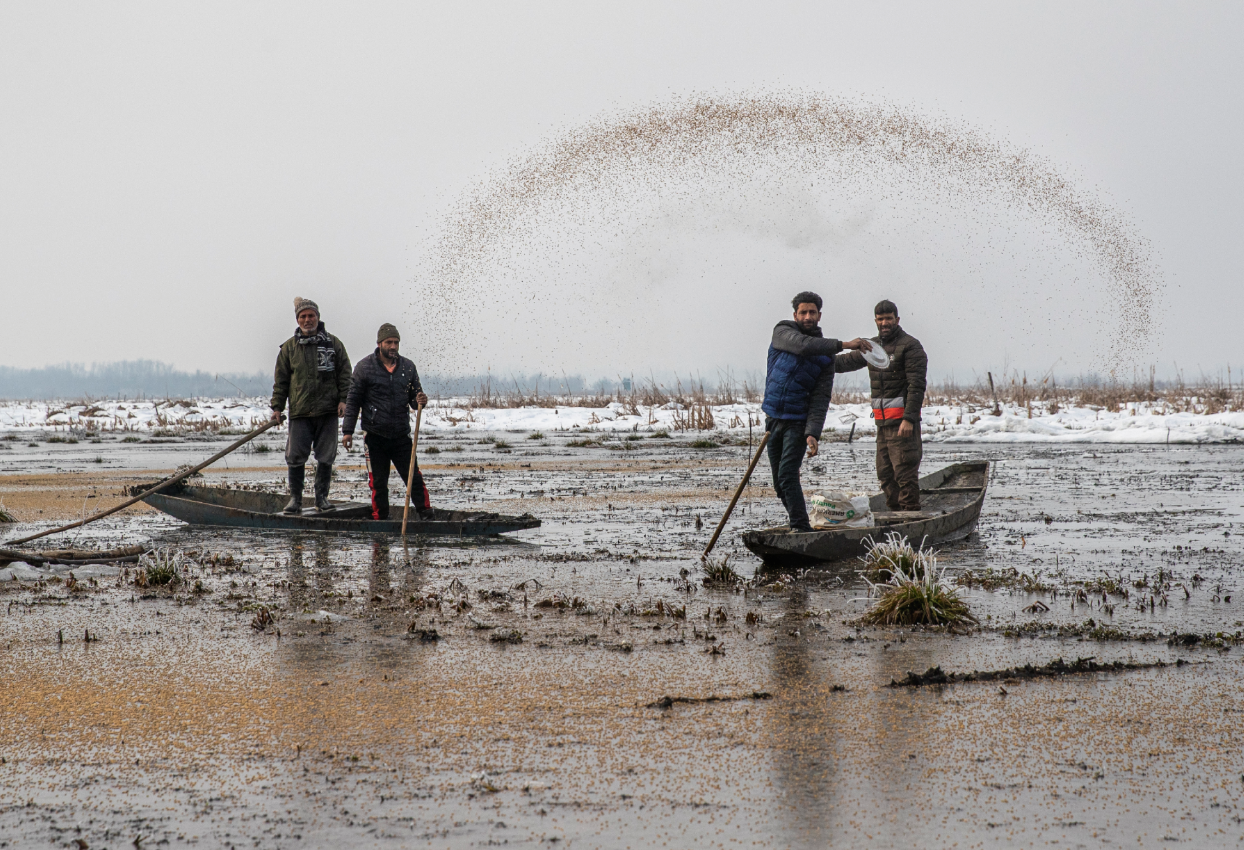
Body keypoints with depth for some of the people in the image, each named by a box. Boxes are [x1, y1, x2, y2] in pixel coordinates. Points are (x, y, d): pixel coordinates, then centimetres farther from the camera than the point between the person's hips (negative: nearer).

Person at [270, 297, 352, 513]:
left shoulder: (333, 343, 7)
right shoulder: (289, 348, 8)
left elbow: (344, 373, 8)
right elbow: (281, 380, 10)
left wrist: (343, 399, -3)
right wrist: (277, 407, 4)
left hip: (328, 411, 0)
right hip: (300, 412, 0)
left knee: (326, 457, 4)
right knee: (296, 457, -4)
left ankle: (322, 497, 13)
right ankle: (295, 498, 4)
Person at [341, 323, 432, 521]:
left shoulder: (408, 367, 8)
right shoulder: (364, 367, -1)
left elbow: (414, 396, 16)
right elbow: (353, 401, 0)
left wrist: (419, 401, -10)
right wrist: (348, 431, -5)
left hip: (401, 436, 2)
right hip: (375, 437, -2)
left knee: (414, 478, -3)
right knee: (378, 482, 3)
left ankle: (426, 513, 1)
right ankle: (380, 518, 12)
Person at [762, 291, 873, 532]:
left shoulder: (826, 356, -3)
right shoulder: (783, 332, -2)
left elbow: (821, 399, -10)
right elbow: (803, 345, -26)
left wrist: (812, 434, -24)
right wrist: (843, 345, -32)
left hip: (798, 422, -3)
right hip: (773, 419, 3)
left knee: (788, 476, -18)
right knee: (780, 483, 8)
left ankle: (801, 527, -16)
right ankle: (799, 525, 21)